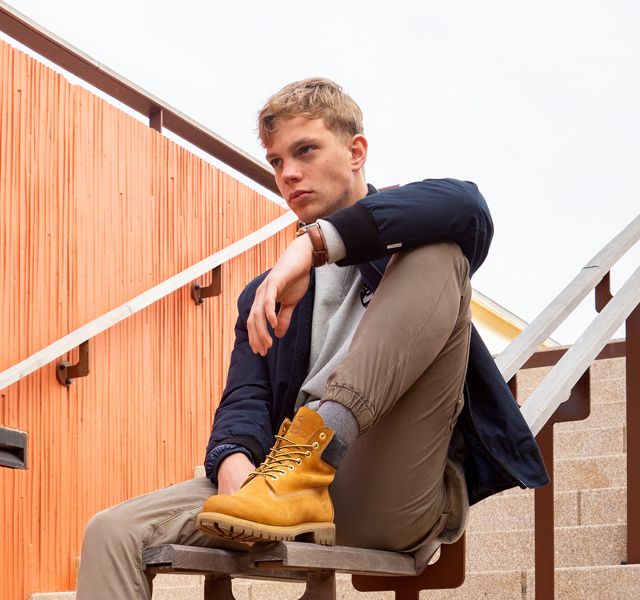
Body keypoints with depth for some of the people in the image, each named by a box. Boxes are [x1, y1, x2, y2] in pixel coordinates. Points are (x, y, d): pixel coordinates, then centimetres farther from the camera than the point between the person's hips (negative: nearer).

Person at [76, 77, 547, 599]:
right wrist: (233, 460, -13)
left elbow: (466, 206, -10)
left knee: (438, 255, -22)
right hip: (300, 488, 4)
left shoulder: (406, 243, 16)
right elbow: (245, 400, 12)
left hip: (397, 498, -3)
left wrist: (316, 242, -19)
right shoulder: (267, 295, 28)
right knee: (113, 533, -19)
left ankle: (312, 454, -34)